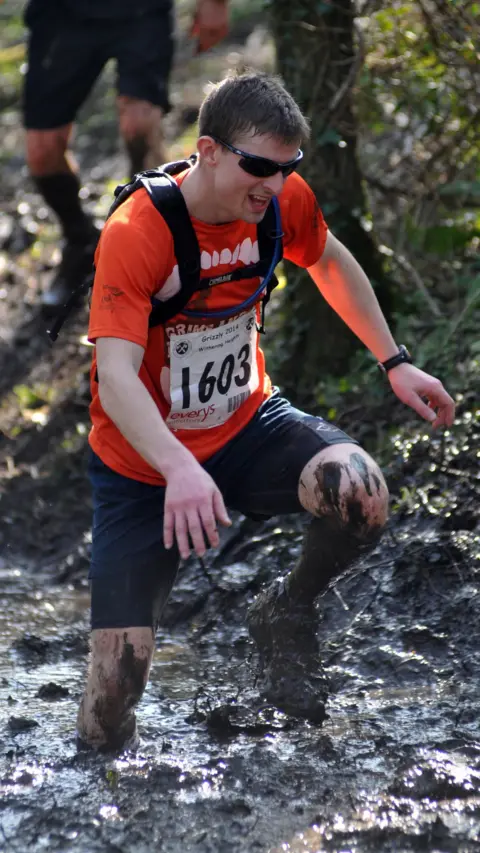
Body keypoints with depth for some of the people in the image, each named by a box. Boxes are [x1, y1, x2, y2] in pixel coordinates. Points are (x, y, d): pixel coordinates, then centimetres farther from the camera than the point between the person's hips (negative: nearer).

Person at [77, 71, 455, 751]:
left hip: (246, 427, 4)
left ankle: (287, 614, 0)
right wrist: (180, 470, -51)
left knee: (360, 493, -31)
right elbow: (116, 376, -35)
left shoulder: (283, 199, -10)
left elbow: (330, 262, 14)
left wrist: (395, 363, 12)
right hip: (144, 462, -3)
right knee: (113, 690, -11)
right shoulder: (135, 234, -26)